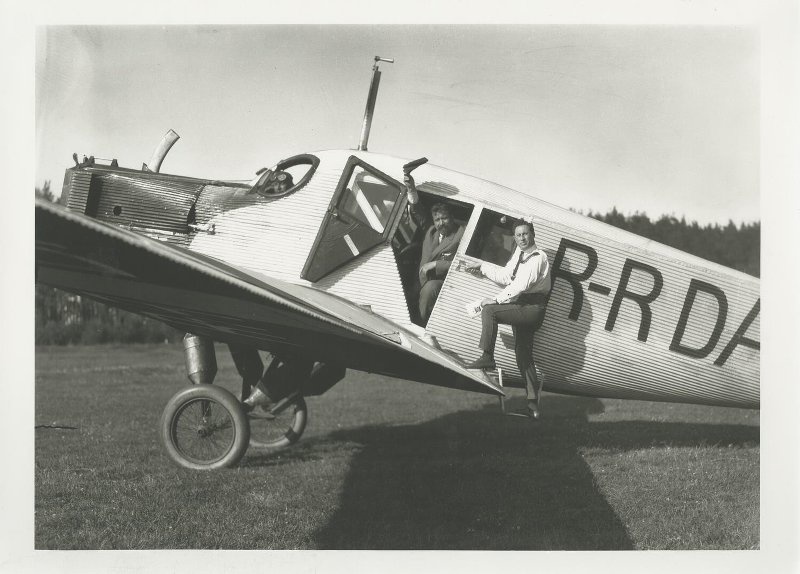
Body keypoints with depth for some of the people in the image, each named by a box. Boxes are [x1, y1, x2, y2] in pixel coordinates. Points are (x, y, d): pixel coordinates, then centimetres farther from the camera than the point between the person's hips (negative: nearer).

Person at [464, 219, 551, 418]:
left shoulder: (537, 258, -13)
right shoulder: (519, 254, 16)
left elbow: (521, 285, -20)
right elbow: (505, 276, 25)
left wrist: (497, 299, -19)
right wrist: (482, 268, 22)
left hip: (532, 309, -9)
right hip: (522, 310, 9)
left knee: (489, 310, -20)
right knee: (524, 356, 8)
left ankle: (487, 357, -18)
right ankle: (533, 401, 12)